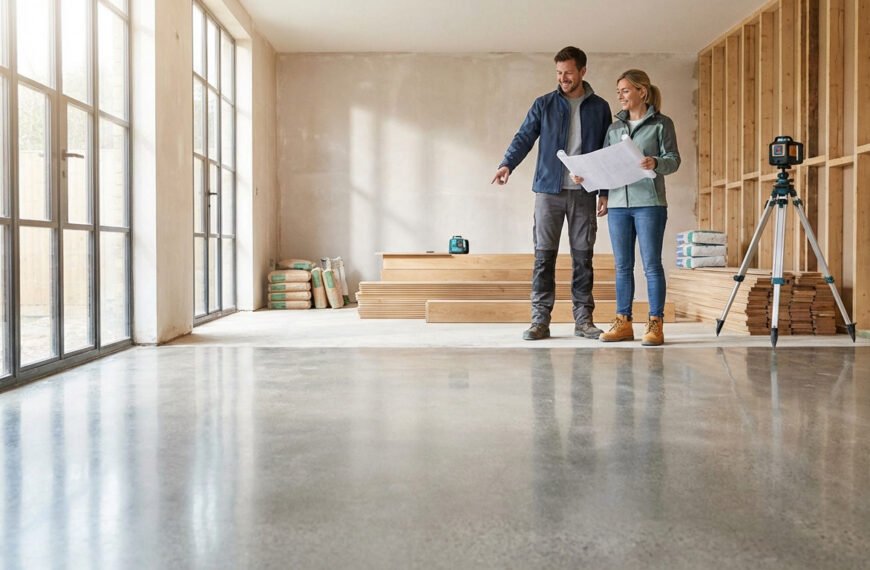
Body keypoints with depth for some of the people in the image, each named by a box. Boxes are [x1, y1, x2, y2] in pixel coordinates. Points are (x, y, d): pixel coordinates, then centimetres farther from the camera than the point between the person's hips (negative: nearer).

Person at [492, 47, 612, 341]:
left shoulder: (599, 108, 9)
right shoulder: (543, 104, 7)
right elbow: (524, 137, -1)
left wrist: (605, 192, 5)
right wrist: (507, 164, -21)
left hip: (584, 193, 1)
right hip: (548, 189, 0)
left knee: (583, 256, 4)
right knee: (544, 256, -2)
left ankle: (583, 319, 11)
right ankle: (540, 320, 2)